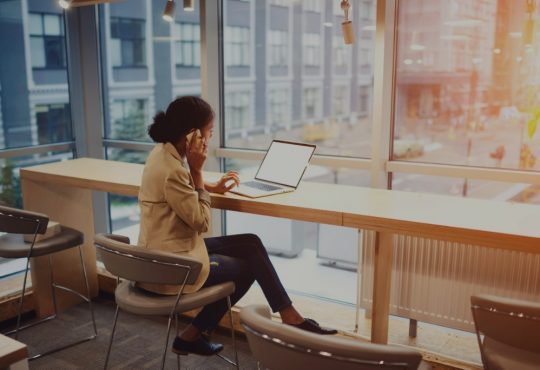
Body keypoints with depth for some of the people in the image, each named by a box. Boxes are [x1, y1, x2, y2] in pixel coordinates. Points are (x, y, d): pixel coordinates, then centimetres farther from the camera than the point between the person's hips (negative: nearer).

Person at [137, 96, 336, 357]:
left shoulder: (165, 152, 3)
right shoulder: (171, 169, -27)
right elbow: (201, 223, -18)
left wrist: (214, 187, 14)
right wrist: (197, 170, -19)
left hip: (167, 251, 9)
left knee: (251, 245, 8)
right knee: (248, 268, 10)